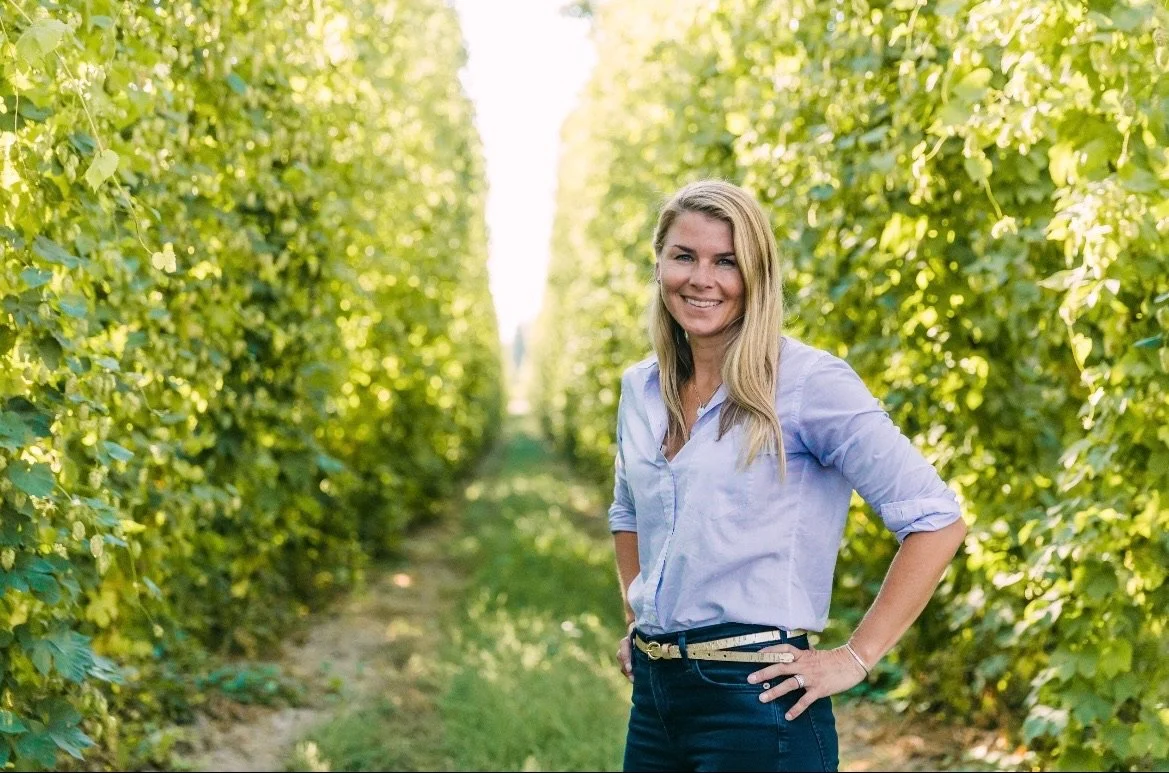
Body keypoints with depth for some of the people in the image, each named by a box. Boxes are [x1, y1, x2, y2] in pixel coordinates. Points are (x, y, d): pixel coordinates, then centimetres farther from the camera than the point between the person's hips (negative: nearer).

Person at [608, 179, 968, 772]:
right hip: (653, 694, 6)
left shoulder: (808, 381, -11)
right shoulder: (641, 389, 8)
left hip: (756, 702, -6)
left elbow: (936, 521, -14)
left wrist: (856, 658, -13)